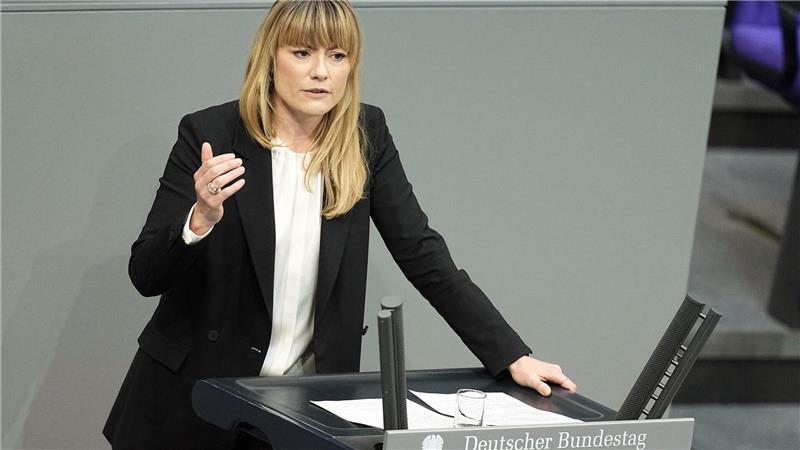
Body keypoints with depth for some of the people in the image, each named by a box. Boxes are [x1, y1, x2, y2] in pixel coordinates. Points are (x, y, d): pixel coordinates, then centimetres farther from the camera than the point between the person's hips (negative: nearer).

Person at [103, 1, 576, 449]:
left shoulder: (366, 138, -2)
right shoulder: (209, 134, -11)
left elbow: (423, 254, -3)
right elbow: (147, 274, -12)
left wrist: (513, 357, -10)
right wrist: (203, 217, -33)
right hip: (194, 396, -2)